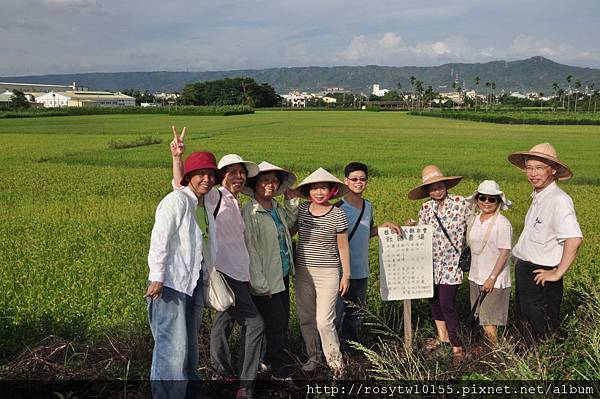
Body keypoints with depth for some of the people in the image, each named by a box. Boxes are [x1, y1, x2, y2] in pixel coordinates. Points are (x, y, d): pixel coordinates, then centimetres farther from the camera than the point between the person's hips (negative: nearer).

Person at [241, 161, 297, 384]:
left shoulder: (277, 209, 9)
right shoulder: (249, 213, -15)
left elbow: (290, 223, 30)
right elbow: (249, 250, -18)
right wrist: (260, 284, -20)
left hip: (283, 276, 8)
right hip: (266, 280, -8)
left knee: (282, 322, 15)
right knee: (276, 324, -2)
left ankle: (270, 360, 32)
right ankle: (281, 372, 11)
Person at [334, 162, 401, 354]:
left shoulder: (368, 206, 8)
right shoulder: (338, 208, -13)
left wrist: (384, 226, 6)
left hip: (361, 272, 7)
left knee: (356, 315, 17)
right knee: (336, 315, 0)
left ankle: (350, 349, 32)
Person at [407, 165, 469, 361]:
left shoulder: (460, 203, -5)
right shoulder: (426, 208, 4)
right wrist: (412, 227, -12)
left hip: (452, 262, -4)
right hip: (432, 262, 4)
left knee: (446, 303, -7)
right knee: (434, 299, 13)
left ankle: (457, 345, 9)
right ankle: (442, 335, 34)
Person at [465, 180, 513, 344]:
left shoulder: (503, 223, -13)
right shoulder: (473, 220, 6)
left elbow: (505, 253, -15)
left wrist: (492, 278, -17)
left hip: (494, 279, -6)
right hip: (475, 276, 6)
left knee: (489, 320, -5)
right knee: (482, 318, 12)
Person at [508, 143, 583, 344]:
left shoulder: (559, 200, -21)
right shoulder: (537, 198, 9)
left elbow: (574, 239, -31)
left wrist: (557, 274, -24)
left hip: (540, 276, -9)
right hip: (524, 270, 9)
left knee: (543, 334, 4)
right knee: (525, 324, 21)